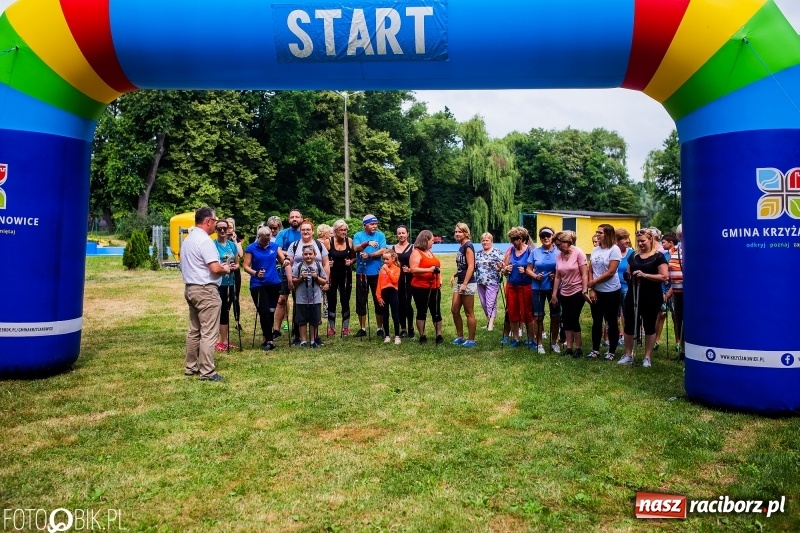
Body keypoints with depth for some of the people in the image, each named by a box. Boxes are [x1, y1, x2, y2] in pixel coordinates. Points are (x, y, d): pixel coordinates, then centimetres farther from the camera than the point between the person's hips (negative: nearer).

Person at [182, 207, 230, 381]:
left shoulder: (187, 239, 14)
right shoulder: (205, 240, -17)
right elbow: (215, 269, -24)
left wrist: (219, 266, 18)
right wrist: (225, 269, -2)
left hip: (190, 288, 10)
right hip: (206, 290, -10)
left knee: (194, 330, 17)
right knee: (208, 333, -5)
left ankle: (190, 367, 24)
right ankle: (207, 372, -2)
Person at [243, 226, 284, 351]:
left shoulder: (275, 246, 6)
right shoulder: (251, 249, -2)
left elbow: (283, 260, 4)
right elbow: (246, 266, -5)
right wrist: (255, 273, -24)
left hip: (274, 284, 3)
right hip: (258, 285, -3)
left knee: (271, 312, 10)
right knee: (264, 312, -9)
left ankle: (265, 337, 25)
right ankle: (270, 340, -4)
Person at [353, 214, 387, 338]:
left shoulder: (380, 235, 2)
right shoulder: (358, 236, 3)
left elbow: (382, 251, -8)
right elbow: (356, 249, -16)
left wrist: (369, 255, -15)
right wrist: (367, 243, -32)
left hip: (377, 273, 0)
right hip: (362, 273, 1)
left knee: (379, 301, 5)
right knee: (361, 301, 6)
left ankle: (380, 328, 16)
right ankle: (362, 328, 17)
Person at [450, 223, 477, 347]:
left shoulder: (468, 246, -13)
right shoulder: (461, 246, 14)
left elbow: (471, 266, -19)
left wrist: (465, 284, -24)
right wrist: (454, 275, 9)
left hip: (468, 284, -9)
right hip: (460, 283, 9)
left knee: (469, 313, -1)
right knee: (454, 310, 11)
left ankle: (471, 340, 8)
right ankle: (460, 336, 23)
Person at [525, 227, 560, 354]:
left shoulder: (558, 252, -2)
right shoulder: (535, 252, 1)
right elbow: (528, 269, 4)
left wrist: (556, 275, -16)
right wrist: (535, 276, -15)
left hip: (554, 287, 0)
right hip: (538, 288, 0)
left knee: (555, 316, 7)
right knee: (538, 316, 5)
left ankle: (554, 342, 24)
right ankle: (539, 343, 17)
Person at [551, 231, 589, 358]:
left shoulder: (578, 253, -12)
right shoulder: (559, 255, 2)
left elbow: (584, 274, -13)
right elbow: (558, 276, 6)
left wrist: (585, 291, -18)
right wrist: (554, 293, 5)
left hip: (577, 292, -5)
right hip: (564, 293, 5)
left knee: (573, 319, -4)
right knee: (566, 319, 7)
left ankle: (578, 348, 10)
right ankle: (569, 347, 16)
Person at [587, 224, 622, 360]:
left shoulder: (614, 249, -11)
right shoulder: (595, 249, 7)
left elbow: (611, 272, -17)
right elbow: (591, 270, 7)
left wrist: (593, 282, -10)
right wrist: (591, 289, -3)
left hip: (611, 291, -5)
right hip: (596, 291, 6)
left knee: (611, 321, 4)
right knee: (596, 321, 11)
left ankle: (612, 351, 14)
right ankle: (595, 349, 20)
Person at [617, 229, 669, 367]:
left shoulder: (658, 256, -6)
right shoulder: (634, 257, 11)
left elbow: (664, 277, -13)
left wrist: (645, 275, -22)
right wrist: (629, 277, -3)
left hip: (651, 298, -5)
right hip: (633, 296, 5)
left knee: (649, 327, 7)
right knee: (629, 325, 5)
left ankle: (647, 357, 17)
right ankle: (628, 355, 17)